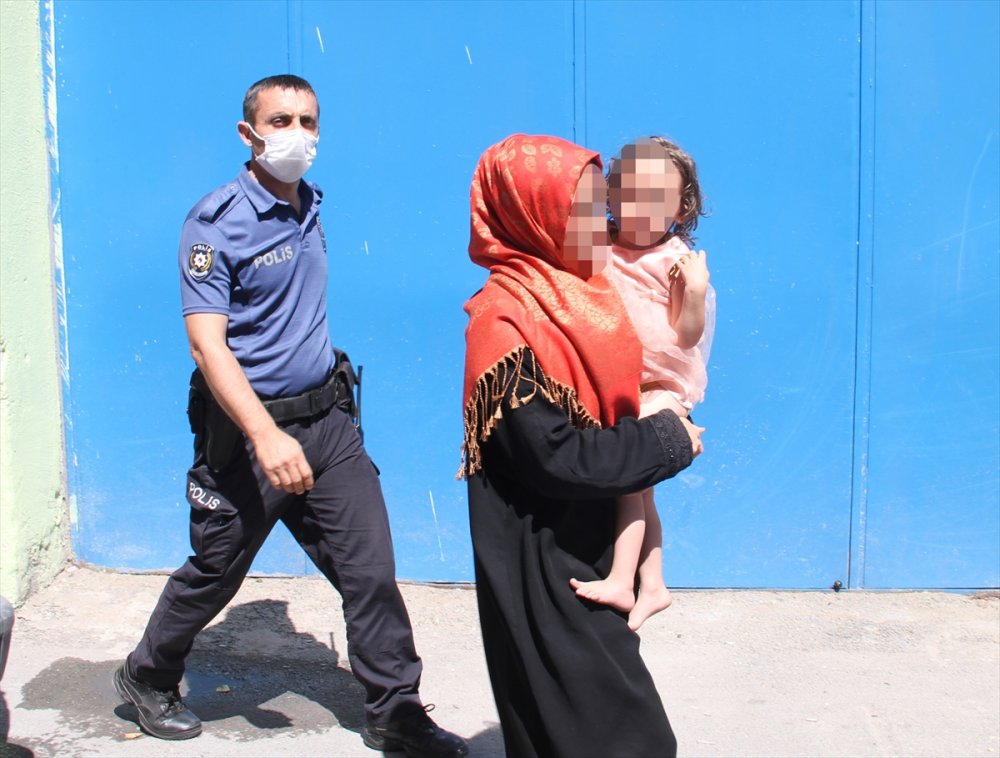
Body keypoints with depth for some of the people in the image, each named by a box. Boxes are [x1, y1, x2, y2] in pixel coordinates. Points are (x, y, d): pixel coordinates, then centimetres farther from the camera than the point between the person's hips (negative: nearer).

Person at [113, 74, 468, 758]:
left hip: (329, 419, 6)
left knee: (371, 568, 1)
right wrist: (266, 437, -32)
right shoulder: (217, 221, -13)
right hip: (248, 427, -5)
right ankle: (148, 679, 36)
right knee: (214, 574, 10)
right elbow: (207, 344, -21)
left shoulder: (309, 205, 9)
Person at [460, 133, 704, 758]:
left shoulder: (576, 295, 5)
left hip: (591, 551, 8)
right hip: (545, 571, -8)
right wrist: (668, 443, -14)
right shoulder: (508, 320, -20)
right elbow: (553, 456, -23)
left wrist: (664, 428, -1)